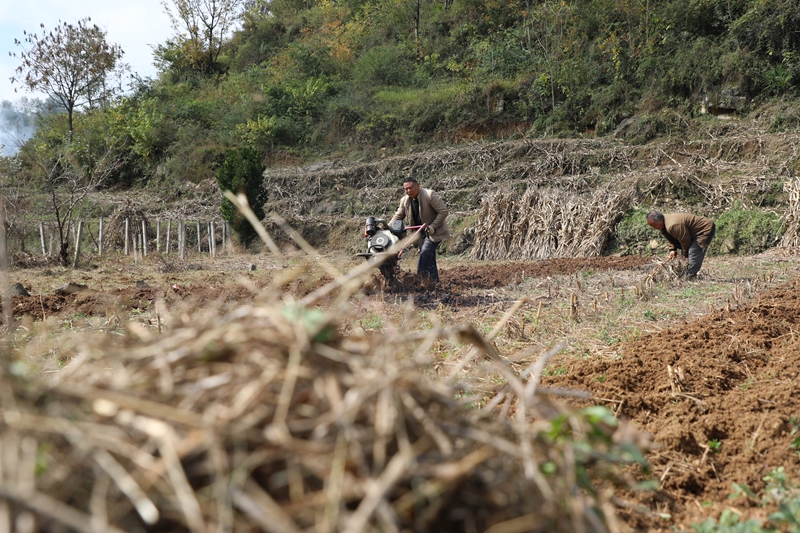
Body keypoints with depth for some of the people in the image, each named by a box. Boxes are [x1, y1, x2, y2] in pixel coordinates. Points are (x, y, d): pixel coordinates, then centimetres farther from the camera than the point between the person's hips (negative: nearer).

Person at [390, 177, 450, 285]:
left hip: (434, 232, -7)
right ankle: (434, 281, 15)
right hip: (420, 232, 7)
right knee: (428, 258, 9)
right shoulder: (405, 200, 1)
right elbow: (398, 216, 11)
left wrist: (432, 227, -21)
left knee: (426, 252, -23)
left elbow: (443, 211, -18)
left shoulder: (430, 195, -19)